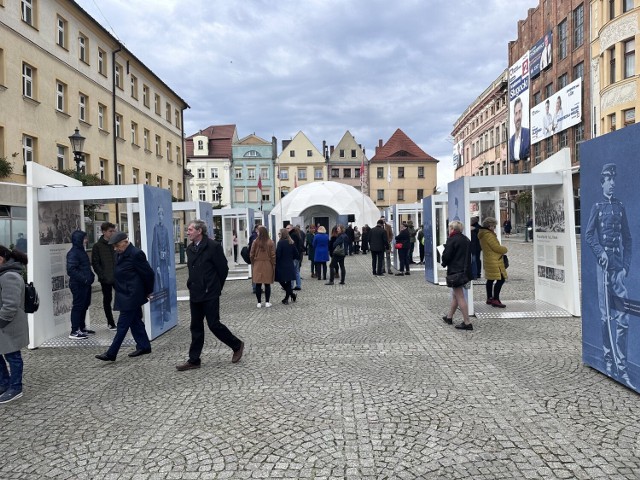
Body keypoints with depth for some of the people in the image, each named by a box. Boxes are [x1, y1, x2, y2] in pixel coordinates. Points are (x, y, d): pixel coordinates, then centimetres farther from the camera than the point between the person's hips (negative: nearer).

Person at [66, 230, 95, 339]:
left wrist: (91, 276, 10)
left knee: (84, 306, 16)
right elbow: (71, 270, -23)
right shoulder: (73, 253, -15)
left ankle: (82, 328, 26)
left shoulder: (82, 251, 15)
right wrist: (84, 278, -23)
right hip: (78, 285, -10)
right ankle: (74, 332, 0)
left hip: (85, 284, 10)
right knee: (78, 307, -5)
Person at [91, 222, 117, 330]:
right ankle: (111, 323, 18)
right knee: (107, 300, 8)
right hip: (106, 279, -3)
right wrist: (102, 275, -12)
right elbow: (95, 263, -4)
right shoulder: (97, 246, -3)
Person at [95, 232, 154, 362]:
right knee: (135, 321, 14)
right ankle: (144, 347, 24)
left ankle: (111, 354, 1)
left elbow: (149, 273, -14)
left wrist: (148, 291, -2)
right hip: (128, 296, 9)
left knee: (122, 324, -4)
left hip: (130, 296, -9)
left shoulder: (136, 254, -18)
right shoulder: (121, 254, 10)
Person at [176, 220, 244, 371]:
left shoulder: (213, 246, -13)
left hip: (210, 294, -7)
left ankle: (237, 345, 18)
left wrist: (216, 288, -1)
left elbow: (223, 269, -9)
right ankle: (194, 360, 18)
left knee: (214, 324, -3)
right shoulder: (190, 248, 10)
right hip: (195, 294, 7)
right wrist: (192, 286, 14)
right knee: (196, 327, 10)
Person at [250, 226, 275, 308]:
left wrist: (253, 264, 13)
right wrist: (273, 265, 6)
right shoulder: (270, 242, -6)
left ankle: (259, 303, 9)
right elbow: (273, 255, -4)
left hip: (257, 265, 0)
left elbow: (251, 254, -2)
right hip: (268, 265, 0)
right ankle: (267, 302, 9)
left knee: (258, 284, 6)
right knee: (267, 284, 7)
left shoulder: (255, 242, -6)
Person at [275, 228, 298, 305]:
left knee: (281, 281, 8)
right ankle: (286, 298, 13)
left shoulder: (280, 242, -13)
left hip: (282, 266, -6)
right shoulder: (292, 243, 4)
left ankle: (292, 295, 1)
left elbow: (278, 255, -15)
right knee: (288, 282, 10)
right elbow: (296, 254, 8)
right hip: (290, 266, 6)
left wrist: (276, 263, -2)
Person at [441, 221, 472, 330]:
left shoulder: (452, 240, -14)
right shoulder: (466, 240, 12)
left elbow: (446, 256, -15)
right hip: (465, 271, 9)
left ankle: (467, 322, -5)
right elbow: (469, 255, 17)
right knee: (455, 295, 20)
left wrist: (444, 263, 5)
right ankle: (449, 317, 32)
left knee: (460, 297, -5)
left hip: (455, 271, -9)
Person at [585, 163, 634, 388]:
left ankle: (622, 367, 3)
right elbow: (589, 235, -2)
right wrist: (600, 252, -18)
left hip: (619, 264, 3)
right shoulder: (597, 207, 4)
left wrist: (626, 265, 1)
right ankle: (608, 361, 13)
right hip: (603, 263, -2)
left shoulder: (620, 206, 11)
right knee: (606, 315, 3)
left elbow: (627, 238, 10)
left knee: (623, 316, -3)